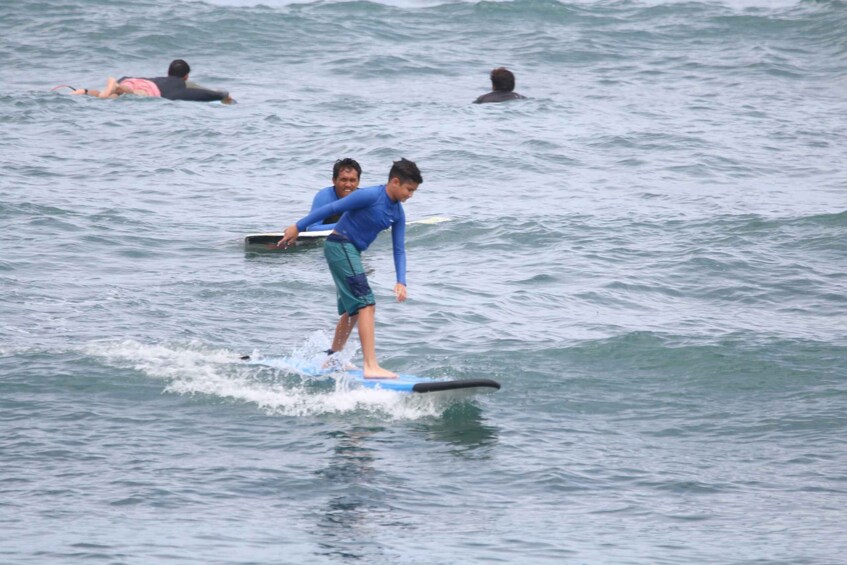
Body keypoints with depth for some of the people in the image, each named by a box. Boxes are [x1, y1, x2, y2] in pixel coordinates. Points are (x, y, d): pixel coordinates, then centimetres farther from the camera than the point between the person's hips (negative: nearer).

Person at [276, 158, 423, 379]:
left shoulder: (398, 213, 6)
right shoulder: (370, 196, -18)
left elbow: (399, 249, 8)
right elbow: (332, 208, -15)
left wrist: (401, 281, -4)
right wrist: (298, 227, -12)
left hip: (351, 252, 10)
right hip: (339, 245, -10)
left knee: (353, 310, 21)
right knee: (366, 305, -18)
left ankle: (332, 357, 39)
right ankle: (371, 366, -25)